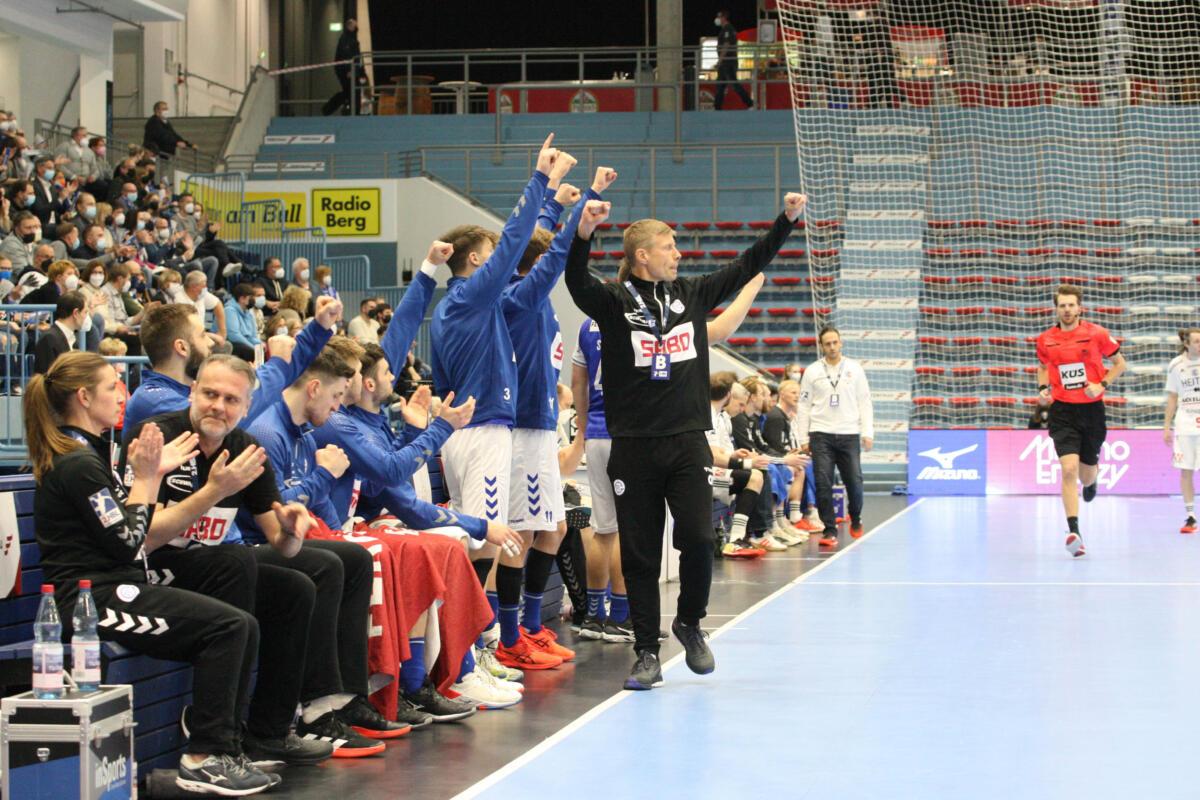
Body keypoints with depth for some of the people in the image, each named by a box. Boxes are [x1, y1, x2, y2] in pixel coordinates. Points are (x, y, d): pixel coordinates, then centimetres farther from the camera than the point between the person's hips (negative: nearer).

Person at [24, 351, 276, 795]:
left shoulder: (86, 454, 18)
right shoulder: (77, 464, -14)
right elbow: (126, 542, -15)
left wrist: (153, 471, 14)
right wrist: (144, 477, -5)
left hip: (112, 589, 10)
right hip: (94, 598, -10)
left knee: (242, 628, -1)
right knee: (230, 626, -19)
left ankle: (223, 747, 0)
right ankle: (202, 758, -15)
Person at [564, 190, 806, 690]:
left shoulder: (693, 294, 10)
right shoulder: (613, 302, -3)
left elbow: (749, 265, 13)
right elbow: (577, 282, -22)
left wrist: (787, 220, 5)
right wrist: (584, 230, -39)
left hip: (688, 442, 3)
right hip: (633, 447, -3)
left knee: (698, 538, -8)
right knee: (639, 555, 2)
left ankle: (690, 621, 19)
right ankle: (647, 654, 12)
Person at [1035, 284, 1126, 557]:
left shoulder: (1097, 334, -5)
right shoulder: (1046, 340, 2)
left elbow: (1119, 363, 7)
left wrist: (1102, 384, -9)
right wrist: (1044, 387, 2)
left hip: (1092, 410, 0)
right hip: (1063, 412, 0)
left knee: (1086, 474, 12)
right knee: (1069, 469, -18)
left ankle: (1091, 481, 54)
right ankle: (1074, 532, -21)